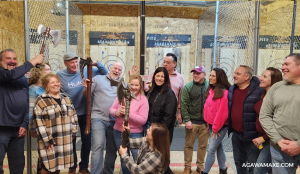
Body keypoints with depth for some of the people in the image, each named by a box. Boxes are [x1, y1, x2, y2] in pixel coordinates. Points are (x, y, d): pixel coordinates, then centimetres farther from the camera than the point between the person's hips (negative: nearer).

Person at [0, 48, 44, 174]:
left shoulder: (23, 78, 12)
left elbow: (28, 103, 10)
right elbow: (12, 75, -27)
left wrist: (24, 124, 2)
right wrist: (33, 62, -18)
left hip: (18, 128, 5)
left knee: (18, 162, 15)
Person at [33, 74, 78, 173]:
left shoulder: (66, 98, 10)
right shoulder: (41, 101, -7)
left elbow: (73, 116, 13)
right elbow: (38, 122, -12)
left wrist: (73, 132, 6)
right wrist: (47, 140, -15)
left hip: (65, 140, 5)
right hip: (49, 141, -5)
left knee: (59, 165, 14)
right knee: (48, 166, 1)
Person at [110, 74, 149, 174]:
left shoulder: (143, 100, -12)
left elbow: (143, 120, -17)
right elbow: (111, 109, 7)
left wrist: (128, 113, -26)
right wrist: (116, 112, -16)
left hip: (134, 134, -4)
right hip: (118, 132, 4)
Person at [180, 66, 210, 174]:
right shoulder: (188, 87, -2)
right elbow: (183, 105, -6)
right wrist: (187, 120, -12)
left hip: (205, 122, 2)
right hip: (192, 121, -1)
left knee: (203, 145, 13)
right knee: (189, 145, 9)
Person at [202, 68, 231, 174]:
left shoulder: (224, 92, -18)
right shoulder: (211, 90, 6)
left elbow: (222, 113, -19)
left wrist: (216, 128, -12)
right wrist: (209, 123, 5)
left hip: (220, 126, -8)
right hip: (212, 125, 8)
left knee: (211, 150, -2)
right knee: (218, 147, 19)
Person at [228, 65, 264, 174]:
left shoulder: (259, 91, -18)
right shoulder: (232, 89, 5)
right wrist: (228, 121, 17)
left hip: (252, 135, -7)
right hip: (236, 134, 7)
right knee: (239, 162, 21)